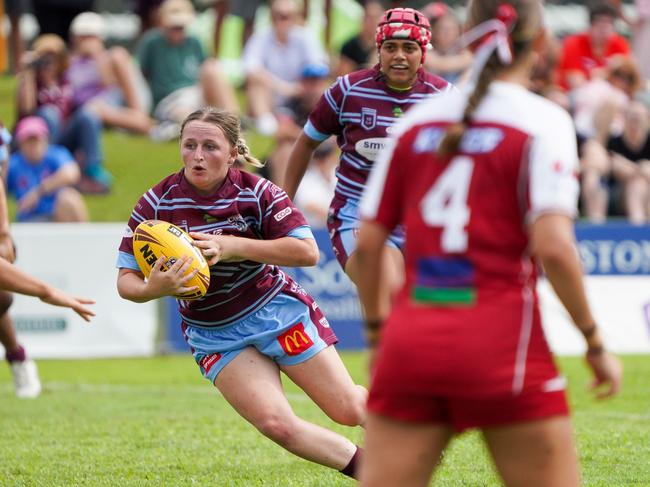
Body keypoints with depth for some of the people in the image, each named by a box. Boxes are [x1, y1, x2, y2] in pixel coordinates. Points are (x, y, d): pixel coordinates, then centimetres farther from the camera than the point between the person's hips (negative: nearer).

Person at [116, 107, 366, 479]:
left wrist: (233, 246, -28)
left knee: (348, 409, 2)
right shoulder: (156, 203, -11)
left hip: (275, 308, -1)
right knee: (275, 424, -15)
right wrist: (153, 289, -34)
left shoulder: (256, 192, -15)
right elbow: (126, 280, -9)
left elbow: (307, 251, -20)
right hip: (212, 334, 1)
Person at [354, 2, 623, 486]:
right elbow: (553, 247, -14)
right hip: (503, 345, -4)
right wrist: (595, 343, -4)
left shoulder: (416, 122, 10)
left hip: (410, 340, 4)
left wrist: (377, 330, 23)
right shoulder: (543, 121, -4)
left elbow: (367, 243, 10)